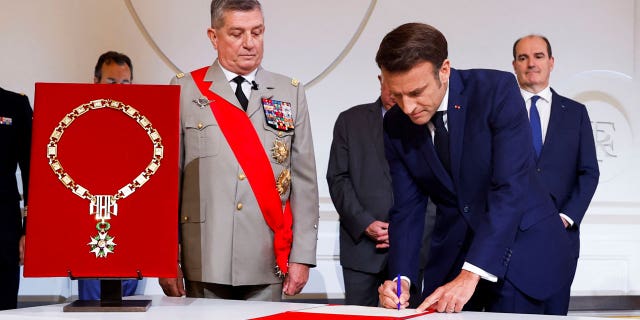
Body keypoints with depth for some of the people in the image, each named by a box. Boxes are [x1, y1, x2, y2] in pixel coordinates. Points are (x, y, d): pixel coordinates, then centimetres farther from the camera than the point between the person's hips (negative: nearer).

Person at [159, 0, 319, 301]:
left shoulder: (290, 94, 7)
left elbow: (304, 180, 5)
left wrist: (302, 256, 1)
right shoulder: (185, 91, 3)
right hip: (205, 263, -1)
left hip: (268, 265, 1)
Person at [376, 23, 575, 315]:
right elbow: (407, 207, 0)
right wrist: (401, 278, -17)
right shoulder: (396, 126, -5)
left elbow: (511, 187, -26)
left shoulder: (497, 90, -20)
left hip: (519, 242, -4)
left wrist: (470, 275, -32)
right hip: (451, 252, 4)